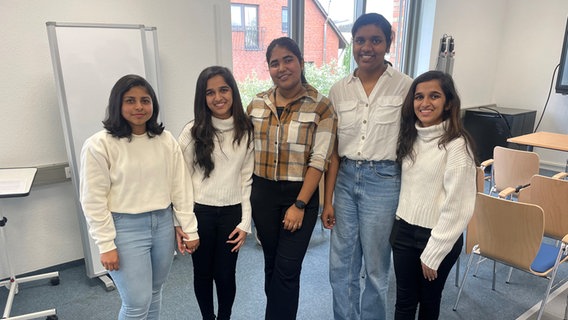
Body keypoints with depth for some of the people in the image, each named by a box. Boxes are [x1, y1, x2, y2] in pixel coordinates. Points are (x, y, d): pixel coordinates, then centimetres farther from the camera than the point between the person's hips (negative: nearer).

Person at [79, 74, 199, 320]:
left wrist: (189, 228, 3)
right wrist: (106, 245, -10)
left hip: (163, 224, 4)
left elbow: (181, 187, 3)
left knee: (154, 294, 19)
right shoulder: (99, 145, -11)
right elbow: (94, 201, -9)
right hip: (126, 228, -4)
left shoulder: (166, 140, 1)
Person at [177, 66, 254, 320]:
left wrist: (245, 222, -3)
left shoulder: (246, 131, -2)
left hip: (232, 213, 1)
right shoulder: (192, 131, -5)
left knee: (226, 274, 11)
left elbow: (248, 179, -1)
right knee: (203, 273, 16)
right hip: (199, 213, 0)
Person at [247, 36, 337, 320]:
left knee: (287, 268, 1)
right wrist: (246, 195, 6)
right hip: (263, 193, 4)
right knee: (271, 263, 18)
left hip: (300, 194, -4)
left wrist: (299, 205, -15)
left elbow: (318, 161, -12)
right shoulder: (256, 104, 2)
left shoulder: (321, 107, -10)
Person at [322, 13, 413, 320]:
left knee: (375, 268, 13)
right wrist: (327, 200, 5)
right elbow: (334, 149, 5)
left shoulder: (405, 86, -5)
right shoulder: (339, 89, 4)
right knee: (340, 266, 14)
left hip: (383, 181, -3)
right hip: (345, 179, 4)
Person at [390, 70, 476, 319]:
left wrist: (433, 253, -14)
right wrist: (399, 221, 10)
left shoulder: (456, 145, -18)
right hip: (404, 230, 5)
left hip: (440, 237, -5)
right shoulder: (410, 136, 3)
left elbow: (457, 207, -18)